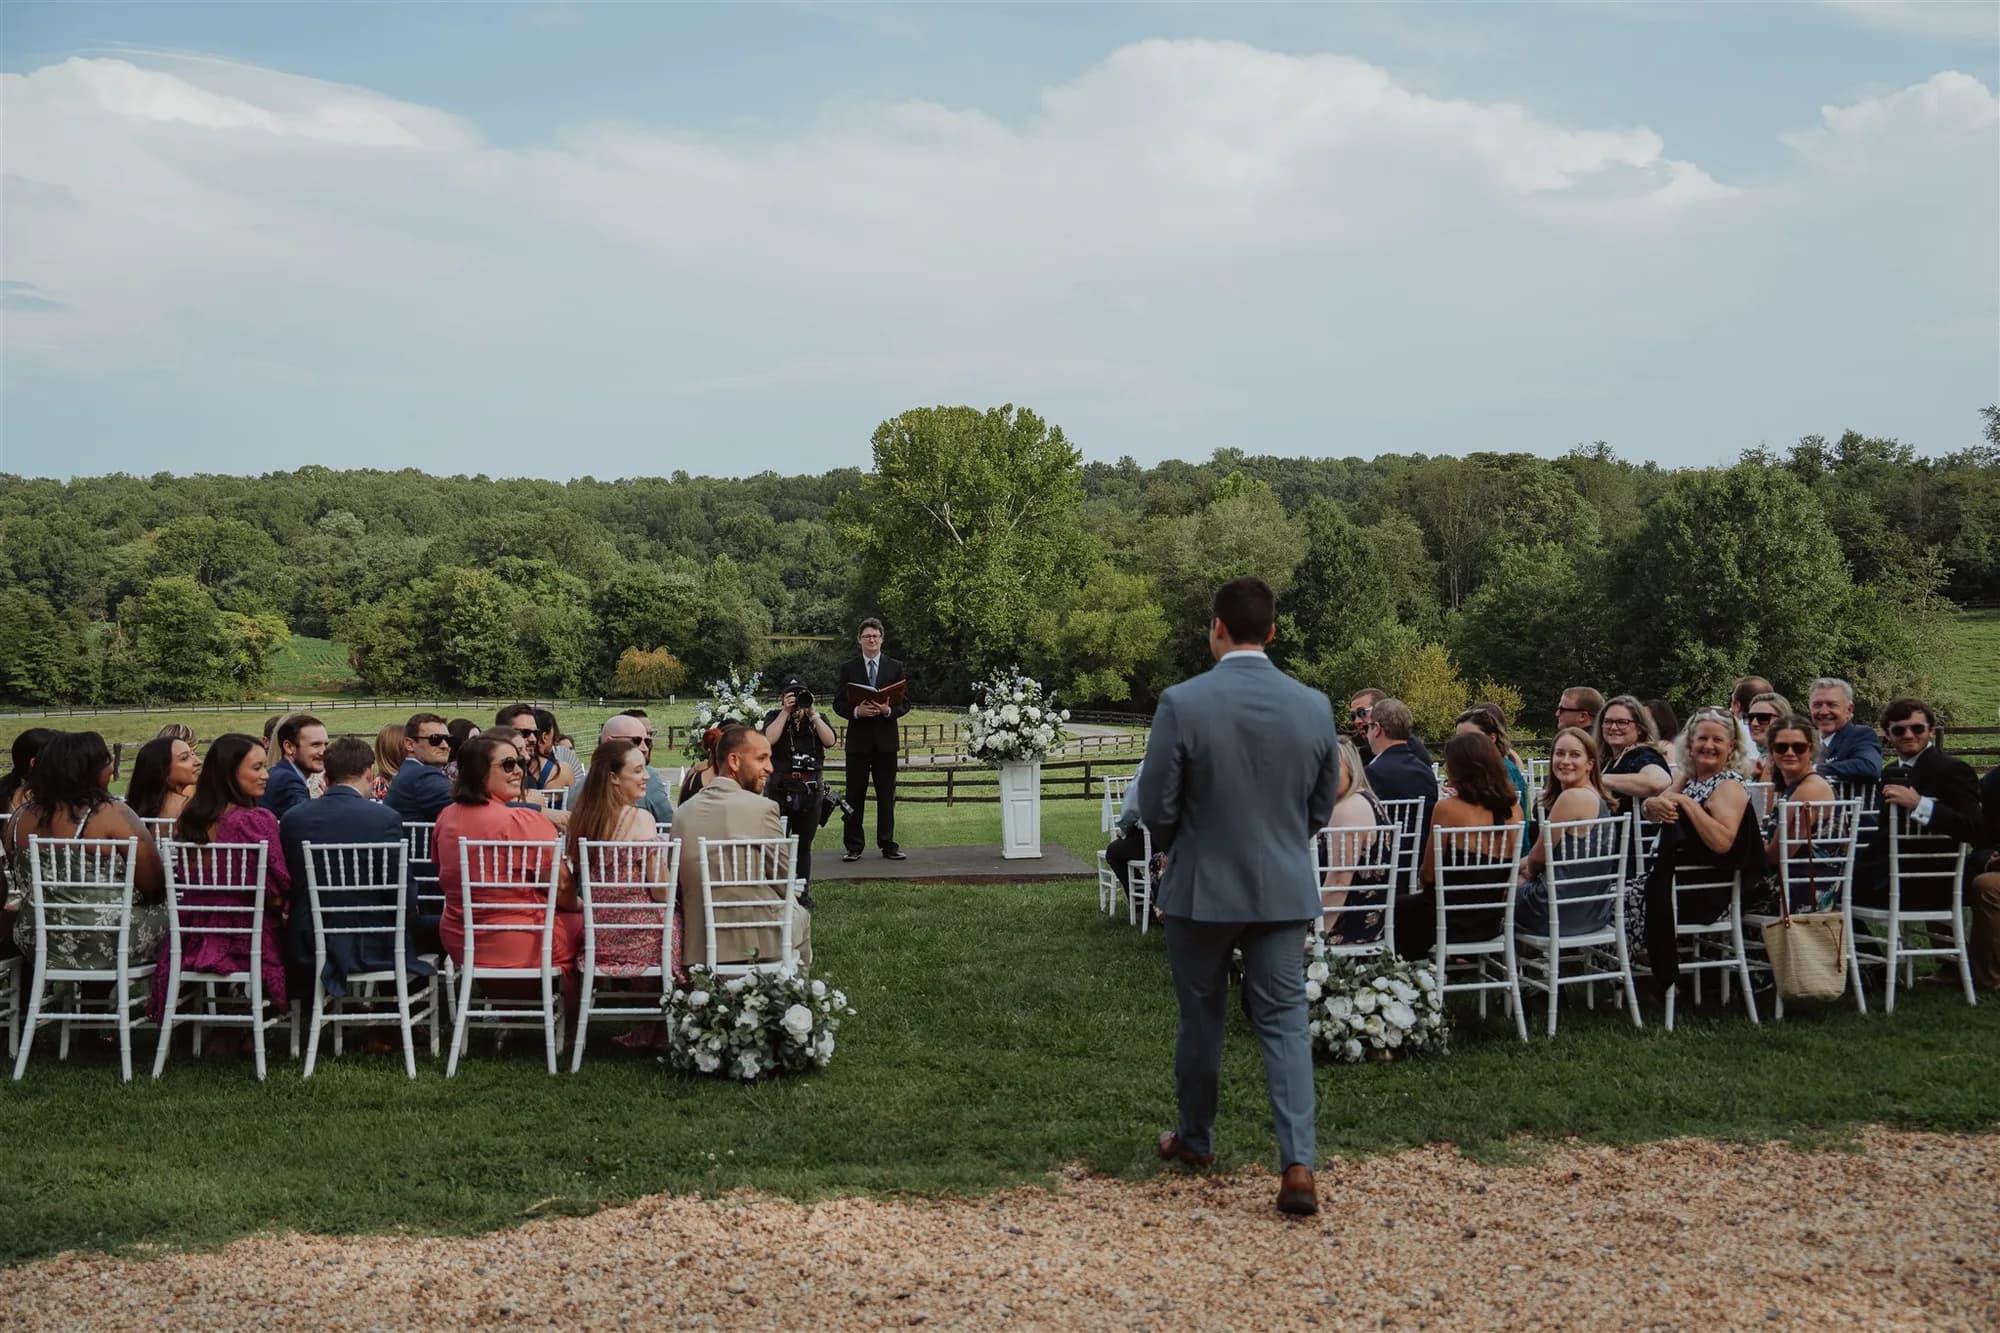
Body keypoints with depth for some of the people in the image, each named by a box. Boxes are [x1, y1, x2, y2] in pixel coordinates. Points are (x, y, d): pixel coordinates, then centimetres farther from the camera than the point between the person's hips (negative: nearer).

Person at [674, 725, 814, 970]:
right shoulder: (762, 808, -14)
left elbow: (677, 887, 7)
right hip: (758, 944, -5)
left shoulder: (682, 813, 0)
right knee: (799, 915, 28)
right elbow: (786, 879, -4)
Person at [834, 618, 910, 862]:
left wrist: (889, 710, -14)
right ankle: (854, 846, 6)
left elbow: (905, 702, 5)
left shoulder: (895, 667, 8)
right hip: (858, 738, -1)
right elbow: (838, 703, 3)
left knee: (886, 795, 5)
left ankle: (888, 844, 11)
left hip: (886, 738, 1)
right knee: (855, 795, 1)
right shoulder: (848, 668, 5)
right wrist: (856, 711, -16)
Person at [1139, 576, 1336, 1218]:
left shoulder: (1182, 703, -15)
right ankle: (1298, 1163, -5)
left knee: (1201, 1019, 15)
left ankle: (1195, 1140, 32)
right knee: (1284, 1020, 6)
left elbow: (1156, 809, -10)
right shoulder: (1314, 706, -4)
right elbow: (1322, 806, 7)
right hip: (1285, 889, 2)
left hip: (1201, 890, -2)